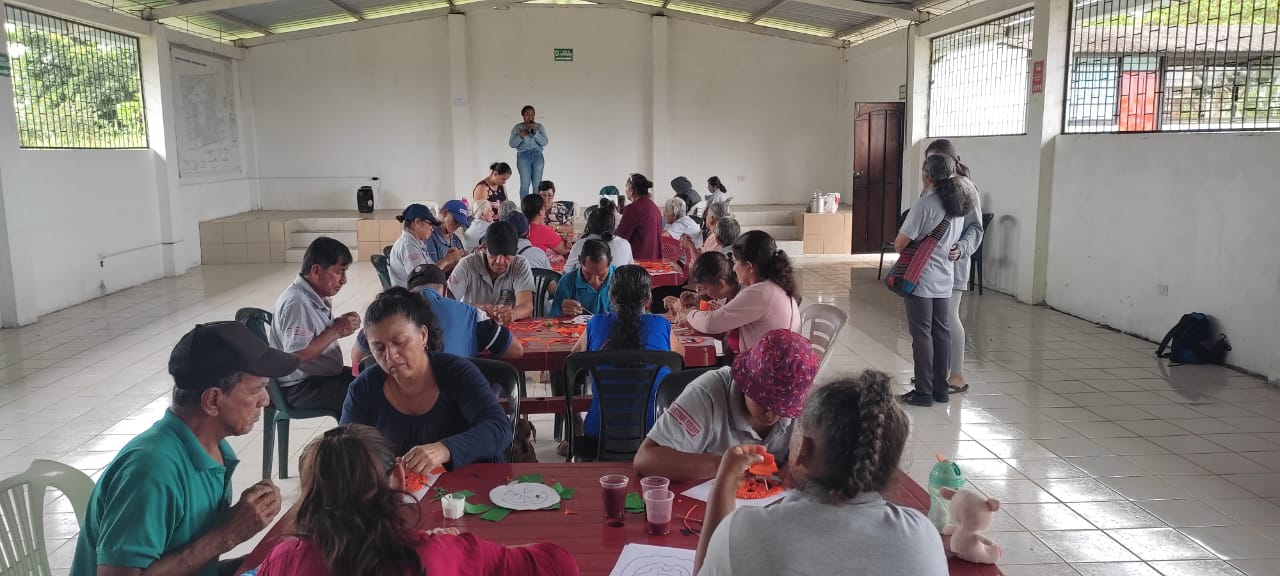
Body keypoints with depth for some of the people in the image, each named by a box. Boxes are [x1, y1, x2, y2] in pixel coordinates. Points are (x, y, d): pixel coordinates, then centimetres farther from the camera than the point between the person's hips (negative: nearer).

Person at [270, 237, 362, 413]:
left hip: (321, 375, 10)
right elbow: (296, 355, -29)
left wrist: (340, 325, -4)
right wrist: (336, 331, -21)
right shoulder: (296, 302, -22)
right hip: (299, 387, -10)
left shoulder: (319, 297, 7)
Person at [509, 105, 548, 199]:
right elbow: (512, 144, 4)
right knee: (525, 184, -10)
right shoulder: (517, 128, 9)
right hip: (523, 156, -1)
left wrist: (535, 132, -13)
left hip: (538, 156, 1)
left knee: (537, 184, -5)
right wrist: (520, 136, -13)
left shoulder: (540, 127, 11)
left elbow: (544, 142, -1)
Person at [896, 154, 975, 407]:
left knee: (922, 334, 0)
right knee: (941, 331, 13)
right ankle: (940, 388, 20)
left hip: (921, 279, -7)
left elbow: (899, 244, -16)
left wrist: (899, 246, 5)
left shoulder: (925, 204, -18)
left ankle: (923, 391, 5)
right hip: (945, 279, 7)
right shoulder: (958, 205, 6)